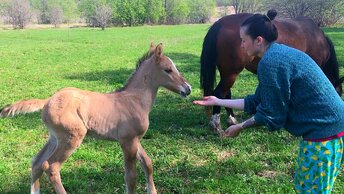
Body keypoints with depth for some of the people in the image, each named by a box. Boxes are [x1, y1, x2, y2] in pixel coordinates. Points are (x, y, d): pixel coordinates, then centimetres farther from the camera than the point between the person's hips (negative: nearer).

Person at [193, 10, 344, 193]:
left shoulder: (270, 62, -21)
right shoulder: (279, 54, 10)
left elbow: (271, 116, -16)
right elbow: (257, 102, 14)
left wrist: (240, 127, -1)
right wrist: (218, 101, 18)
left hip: (324, 131, -10)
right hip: (327, 125, 10)